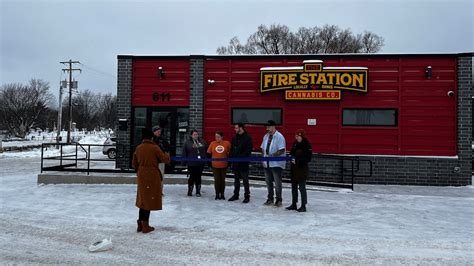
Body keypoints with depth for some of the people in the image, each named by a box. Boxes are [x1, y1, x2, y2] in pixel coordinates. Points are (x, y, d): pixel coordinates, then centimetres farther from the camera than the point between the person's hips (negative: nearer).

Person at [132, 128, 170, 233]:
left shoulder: (138, 148, 3)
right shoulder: (154, 148, -12)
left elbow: (134, 164, 9)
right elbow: (165, 159, -10)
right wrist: (167, 155, 12)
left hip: (141, 177, 5)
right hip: (152, 177, -5)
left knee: (143, 199, 17)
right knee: (149, 200, 3)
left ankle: (140, 224, 22)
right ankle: (145, 226, 7)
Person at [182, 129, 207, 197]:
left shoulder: (202, 142, 9)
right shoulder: (187, 143, -1)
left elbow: (206, 151, 15)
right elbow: (184, 153, -1)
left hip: (200, 163, 3)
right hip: (192, 164, -3)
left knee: (198, 177, 8)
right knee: (192, 177, 0)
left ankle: (198, 191, 17)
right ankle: (189, 191, 15)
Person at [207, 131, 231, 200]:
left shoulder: (227, 143, -4)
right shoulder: (212, 143, -2)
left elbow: (230, 153, 5)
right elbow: (208, 153, 4)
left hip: (224, 166, 0)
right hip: (215, 166, 0)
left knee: (222, 180, 9)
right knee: (217, 180, 4)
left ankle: (222, 194, 21)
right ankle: (217, 194, 15)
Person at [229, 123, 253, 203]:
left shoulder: (247, 138, -9)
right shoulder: (234, 138, 12)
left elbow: (249, 149, -15)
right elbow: (232, 149, 17)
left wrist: (241, 157, -20)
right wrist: (231, 157, 4)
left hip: (243, 162, -7)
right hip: (235, 162, 7)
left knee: (245, 180, -1)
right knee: (236, 180, 15)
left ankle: (247, 196, 6)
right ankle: (236, 195, 25)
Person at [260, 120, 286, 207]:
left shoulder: (279, 137, -12)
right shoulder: (266, 136, 11)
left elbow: (282, 150, -18)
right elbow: (263, 148, 19)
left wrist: (272, 155, -25)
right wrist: (265, 154, 1)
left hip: (276, 163, -7)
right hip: (267, 163, 7)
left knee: (277, 182, -2)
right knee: (268, 181, 14)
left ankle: (278, 200, 9)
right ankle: (270, 199, 26)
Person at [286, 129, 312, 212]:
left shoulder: (307, 146, -13)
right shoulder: (295, 144, 8)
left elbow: (308, 158, -16)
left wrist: (297, 160, -22)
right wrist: (291, 157, -3)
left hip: (302, 169, -8)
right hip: (294, 169, 8)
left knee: (302, 188, -2)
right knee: (294, 187, 15)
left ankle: (303, 206, 9)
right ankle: (294, 204, 27)